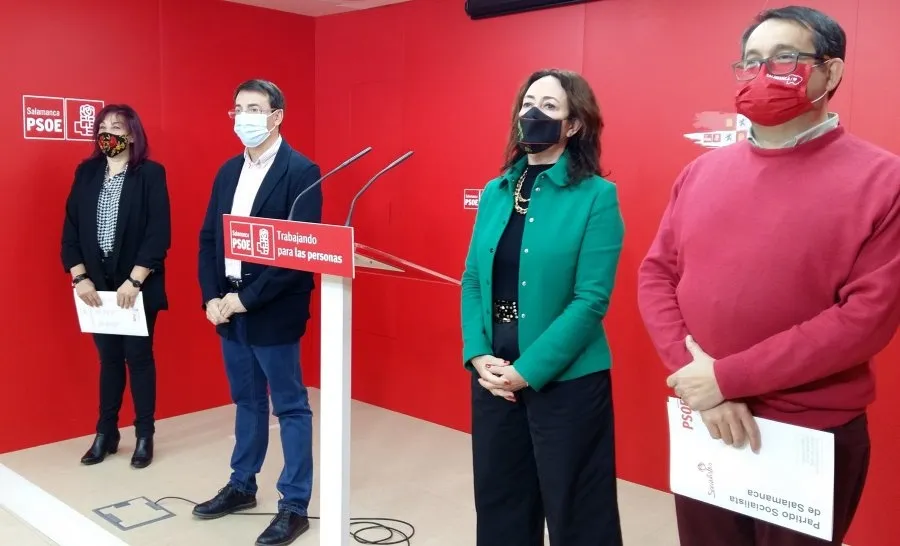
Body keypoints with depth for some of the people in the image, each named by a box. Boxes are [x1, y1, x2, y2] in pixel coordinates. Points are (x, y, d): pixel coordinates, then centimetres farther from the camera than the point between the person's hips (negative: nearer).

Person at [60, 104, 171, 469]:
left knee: (138, 356, 5)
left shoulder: (151, 173, -6)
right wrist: (79, 277, -4)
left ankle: (144, 436, 17)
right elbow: (71, 228, 6)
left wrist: (134, 280, -17)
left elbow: (159, 233, -12)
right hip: (97, 284, 4)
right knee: (108, 357, 12)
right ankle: (106, 434, 25)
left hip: (138, 284, -4)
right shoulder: (86, 173, 7)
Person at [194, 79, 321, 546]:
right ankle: (242, 486, 34)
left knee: (290, 406, 3)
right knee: (247, 402, 19)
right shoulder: (228, 171, 11)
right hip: (229, 308, 7)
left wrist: (247, 298, -18)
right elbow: (208, 238, 12)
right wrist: (212, 297, -1)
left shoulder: (301, 172, -11)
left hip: (274, 310, -7)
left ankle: (295, 506, 14)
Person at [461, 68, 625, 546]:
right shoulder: (495, 192, 8)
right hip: (493, 375, 5)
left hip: (565, 380, -5)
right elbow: (472, 281, 7)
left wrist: (527, 370, -17)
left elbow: (590, 300, -15)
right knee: (499, 505, 18)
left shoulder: (597, 196, -9)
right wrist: (479, 356, -7)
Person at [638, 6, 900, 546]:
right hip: (703, 423, 4)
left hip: (812, 438, -3)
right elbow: (657, 274, 3)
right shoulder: (702, 171, 5)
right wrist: (696, 377, -12)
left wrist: (727, 377, -17)